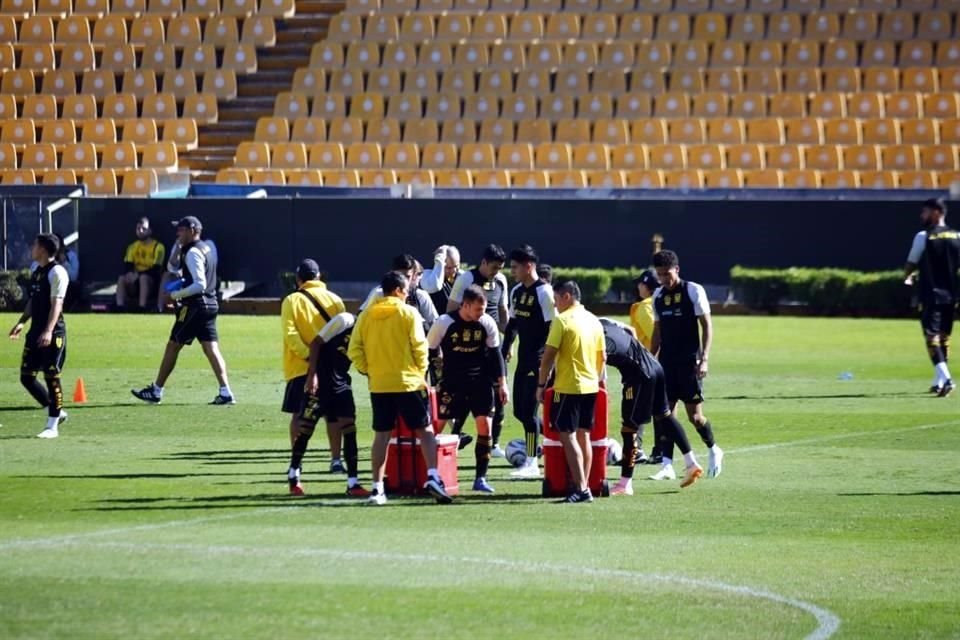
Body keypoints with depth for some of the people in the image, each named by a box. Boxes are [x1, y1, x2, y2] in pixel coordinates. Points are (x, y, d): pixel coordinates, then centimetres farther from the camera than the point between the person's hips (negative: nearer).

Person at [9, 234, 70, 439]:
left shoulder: (56, 272, -13)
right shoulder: (36, 271, 14)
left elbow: (56, 304, -19)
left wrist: (48, 331, -27)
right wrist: (21, 322, 16)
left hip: (53, 333, -9)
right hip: (36, 331, 9)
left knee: (51, 377, -5)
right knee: (26, 376, 8)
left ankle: (52, 426, 2)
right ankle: (56, 412, 21)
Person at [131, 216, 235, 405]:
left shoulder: (193, 253, -14)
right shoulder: (207, 248, 15)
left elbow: (199, 284, -21)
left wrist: (177, 294, -13)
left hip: (195, 305, -9)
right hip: (210, 303, 9)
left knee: (173, 346, 1)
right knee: (210, 348, 2)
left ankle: (156, 391, 8)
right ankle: (225, 392, -9)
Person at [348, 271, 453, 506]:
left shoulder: (366, 316, 5)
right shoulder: (408, 313, -5)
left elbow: (354, 350, 1)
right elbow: (419, 346, -8)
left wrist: (368, 371, 11)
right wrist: (421, 373, 4)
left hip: (379, 385, 3)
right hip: (408, 383, -3)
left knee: (382, 435, 9)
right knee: (425, 431, 4)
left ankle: (377, 488, 6)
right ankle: (432, 477, -12)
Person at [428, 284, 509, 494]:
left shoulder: (487, 324, -3)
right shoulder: (444, 323, -11)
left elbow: (495, 354, 5)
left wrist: (502, 383, 3)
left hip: (480, 382, 2)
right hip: (451, 382, -2)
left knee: (484, 425, -7)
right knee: (436, 425, -5)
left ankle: (481, 478, 1)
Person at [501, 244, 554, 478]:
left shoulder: (544, 292, -13)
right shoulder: (517, 291, 12)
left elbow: (552, 329, -16)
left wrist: (544, 361, -20)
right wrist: (504, 352, 16)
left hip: (538, 359, -9)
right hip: (524, 359, 9)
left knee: (529, 409, -8)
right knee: (520, 410, 8)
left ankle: (532, 462, -4)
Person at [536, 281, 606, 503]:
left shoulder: (562, 320, -11)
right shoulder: (594, 321, 9)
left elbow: (549, 355, -13)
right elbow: (603, 357, 14)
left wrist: (541, 384, -6)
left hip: (568, 387, -7)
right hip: (590, 387, 7)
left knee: (568, 436, -6)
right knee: (584, 436, 14)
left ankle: (581, 488, -14)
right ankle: (584, 486, 16)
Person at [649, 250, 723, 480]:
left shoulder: (693, 291, -7)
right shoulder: (658, 296, 10)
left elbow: (707, 325, -7)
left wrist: (704, 359, -15)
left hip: (689, 362, -5)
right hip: (666, 363, 5)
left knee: (694, 414, -2)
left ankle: (713, 450, 23)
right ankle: (667, 465, -3)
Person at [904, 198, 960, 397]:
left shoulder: (924, 237, -8)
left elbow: (911, 264, 3)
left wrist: (907, 277, 24)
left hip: (931, 294, -5)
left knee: (932, 336, -8)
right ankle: (939, 381, 24)